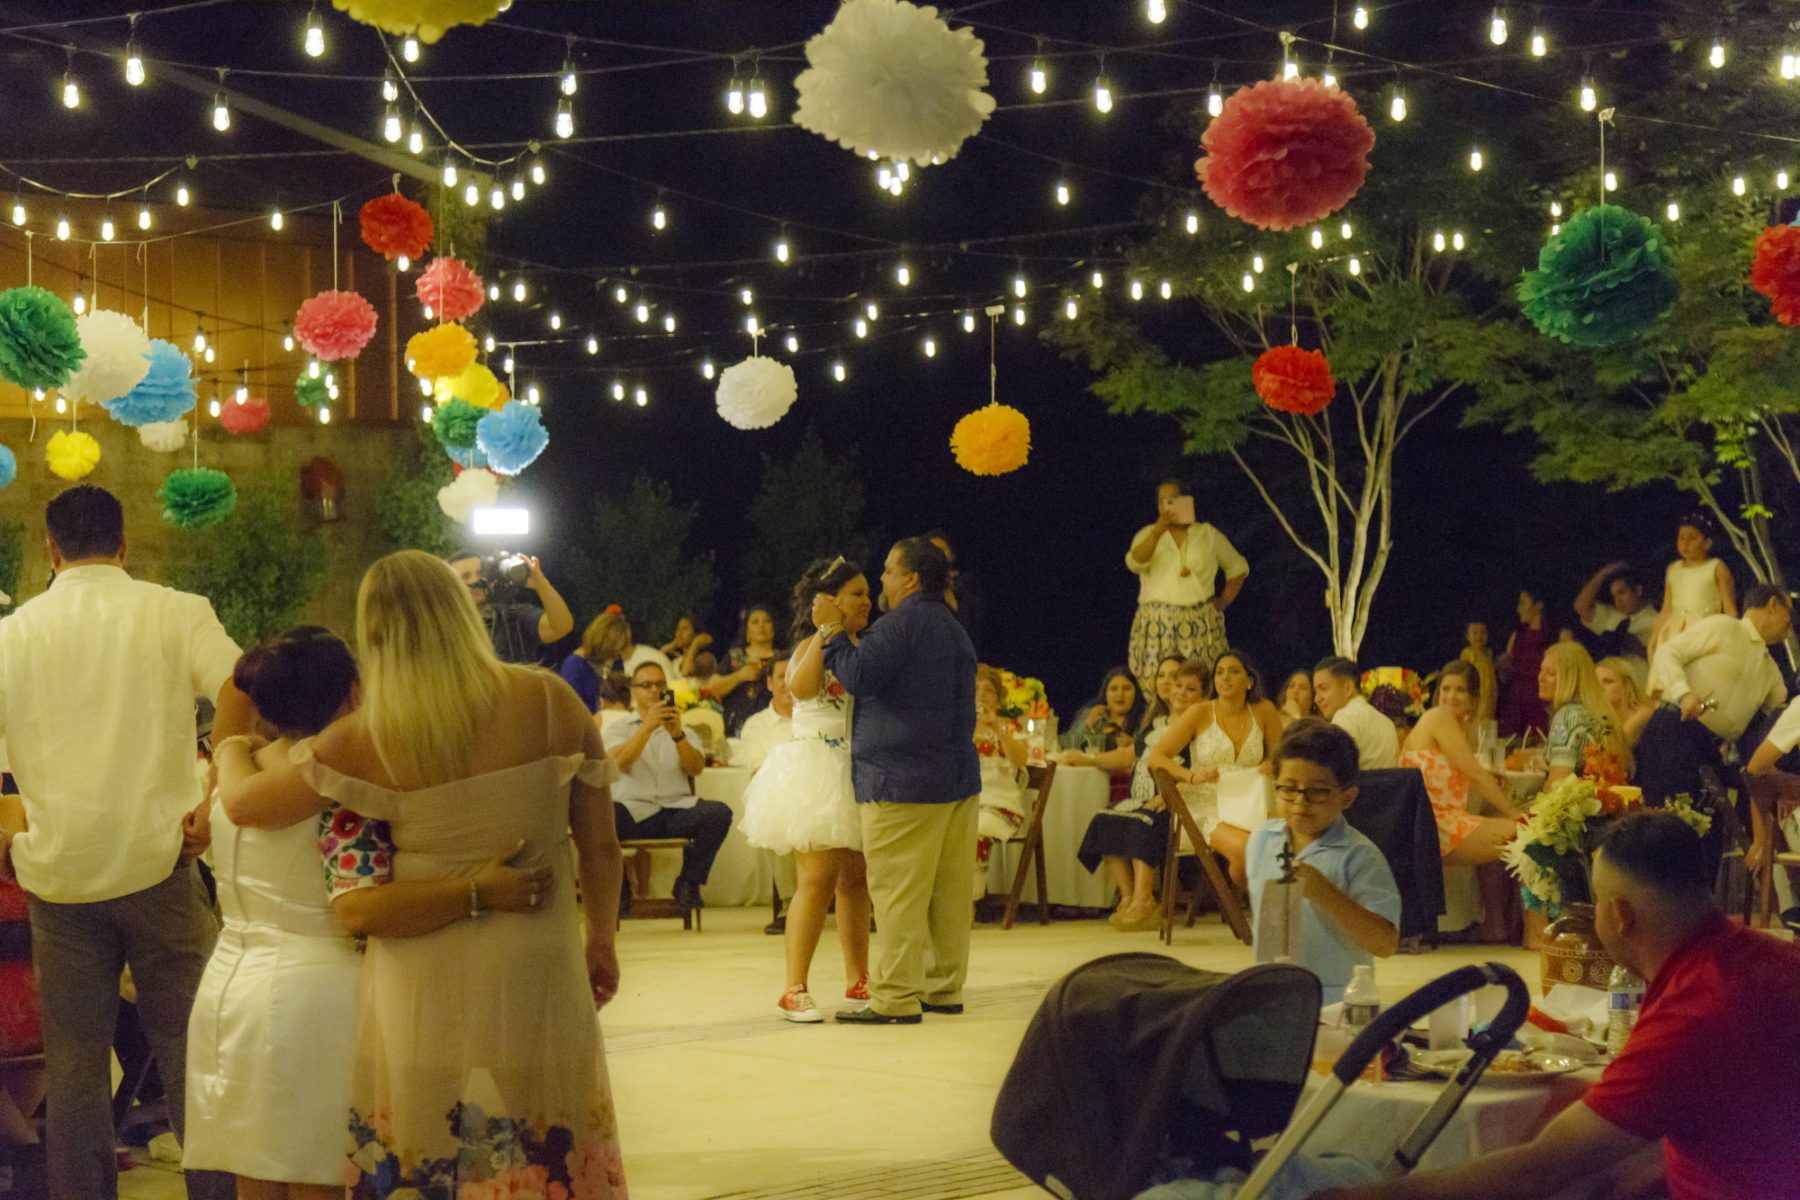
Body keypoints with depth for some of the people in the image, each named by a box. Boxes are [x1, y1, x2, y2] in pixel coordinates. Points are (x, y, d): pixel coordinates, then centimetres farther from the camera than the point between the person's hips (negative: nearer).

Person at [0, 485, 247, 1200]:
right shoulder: (175, 613, 0)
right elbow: (240, 691, -16)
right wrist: (213, 801, -10)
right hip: (158, 861, -1)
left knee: (73, 1060, 9)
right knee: (188, 1046, 6)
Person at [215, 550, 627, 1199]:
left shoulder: (368, 738, -11)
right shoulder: (551, 702, -7)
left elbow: (242, 804, -4)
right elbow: (600, 846, -1)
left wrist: (231, 748, 18)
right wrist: (601, 941, 15)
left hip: (424, 985, -1)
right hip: (537, 974, 1)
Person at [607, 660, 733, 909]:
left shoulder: (683, 731, 22)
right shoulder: (620, 729, 16)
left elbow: (696, 768, 1)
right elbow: (617, 762, -7)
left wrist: (677, 735, -16)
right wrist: (648, 727, -19)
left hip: (676, 809, 2)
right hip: (634, 811, -2)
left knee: (719, 813, -27)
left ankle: (688, 883, -9)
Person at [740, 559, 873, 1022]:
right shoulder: (814, 647, -7)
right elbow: (801, 688, -29)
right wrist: (826, 632, -26)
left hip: (854, 774, 7)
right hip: (817, 771, -7)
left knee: (856, 879, 9)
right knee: (817, 880, -11)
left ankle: (857, 981, 16)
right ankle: (795, 990, -8)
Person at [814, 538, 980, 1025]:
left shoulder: (904, 622, -11)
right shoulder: (953, 629, 20)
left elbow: (858, 675, -16)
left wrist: (831, 630, -2)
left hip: (903, 783, -9)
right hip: (958, 776, 9)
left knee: (898, 893, -8)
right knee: (949, 890, 9)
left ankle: (896, 998, -9)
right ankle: (945, 987, 13)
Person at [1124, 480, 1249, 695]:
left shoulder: (1208, 534, 12)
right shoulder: (1148, 534, 12)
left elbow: (1238, 567, 18)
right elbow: (1134, 564, -7)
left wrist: (1223, 601, 7)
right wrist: (1158, 532, -15)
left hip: (1200, 623, 0)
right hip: (1157, 623, 0)